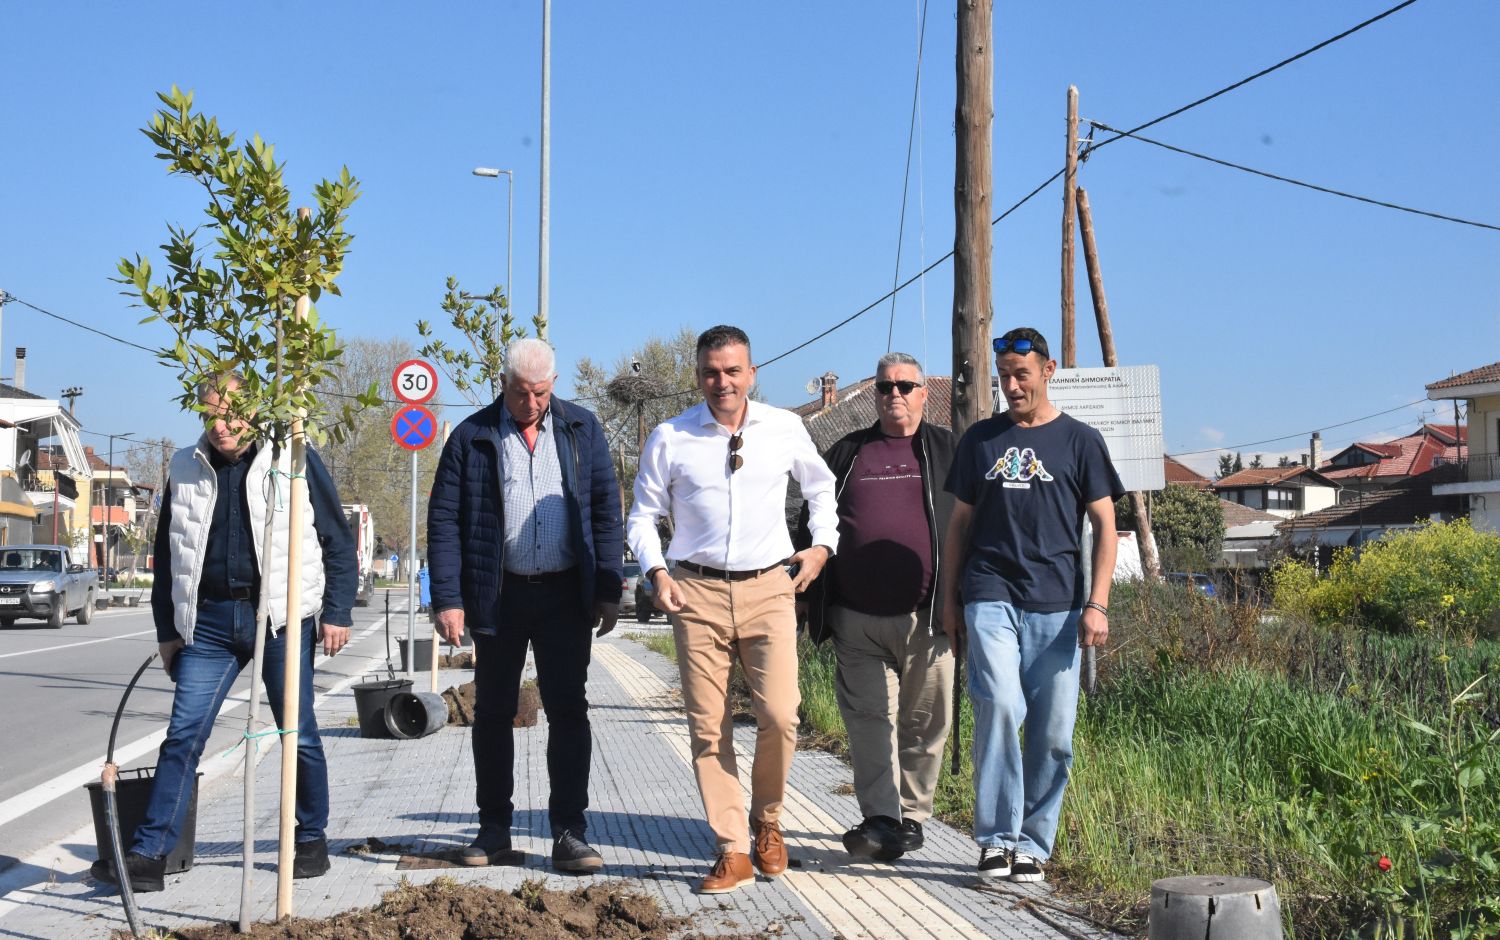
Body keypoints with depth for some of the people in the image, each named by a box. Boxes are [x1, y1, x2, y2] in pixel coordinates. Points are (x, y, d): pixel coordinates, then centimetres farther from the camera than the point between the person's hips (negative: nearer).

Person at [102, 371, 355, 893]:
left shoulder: (294, 459, -1)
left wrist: (337, 613, -4)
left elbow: (338, 541, 1)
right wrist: (167, 630, 13)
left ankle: (312, 840, 22)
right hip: (209, 620, 3)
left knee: (299, 735, 6)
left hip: (281, 616, -3)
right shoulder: (185, 470, 10)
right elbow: (167, 556, 16)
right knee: (183, 735, -3)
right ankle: (149, 854, -1)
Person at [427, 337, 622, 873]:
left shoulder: (582, 430, 5)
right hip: (498, 596, 0)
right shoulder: (472, 437, 1)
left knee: (568, 710, -1)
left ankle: (569, 833, 5)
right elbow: (443, 521, -1)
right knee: (493, 714, 9)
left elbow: (605, 510, 5)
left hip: (565, 593, 0)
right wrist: (447, 600, -8)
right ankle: (494, 828, 21)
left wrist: (608, 590, -1)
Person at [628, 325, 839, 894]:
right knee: (707, 727, 1)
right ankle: (732, 852, 11)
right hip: (697, 592, 0)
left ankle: (766, 820, 17)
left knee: (779, 716, -11)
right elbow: (643, 513, 9)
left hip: (769, 590, 0)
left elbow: (821, 487, 22)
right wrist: (656, 571, -5)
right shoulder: (669, 438, 1)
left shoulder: (785, 430, 5)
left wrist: (823, 545, 10)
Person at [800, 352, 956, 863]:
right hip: (858, 622, 2)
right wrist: (815, 607, 12)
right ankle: (881, 821, -4)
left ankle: (912, 816, 19)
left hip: (927, 620, -1)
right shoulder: (846, 453, 14)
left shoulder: (948, 451, 8)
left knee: (924, 724, 6)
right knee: (869, 720, -4)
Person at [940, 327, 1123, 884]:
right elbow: (960, 523, 18)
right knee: (999, 704, -19)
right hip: (990, 597, 0)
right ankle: (996, 837, -9)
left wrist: (1097, 603, -3)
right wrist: (950, 598, 12)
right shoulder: (980, 440, 13)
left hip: (1056, 606, 0)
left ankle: (1033, 844, 14)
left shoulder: (1079, 441, 8)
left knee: (1053, 733, 0)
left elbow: (1104, 526, 7)